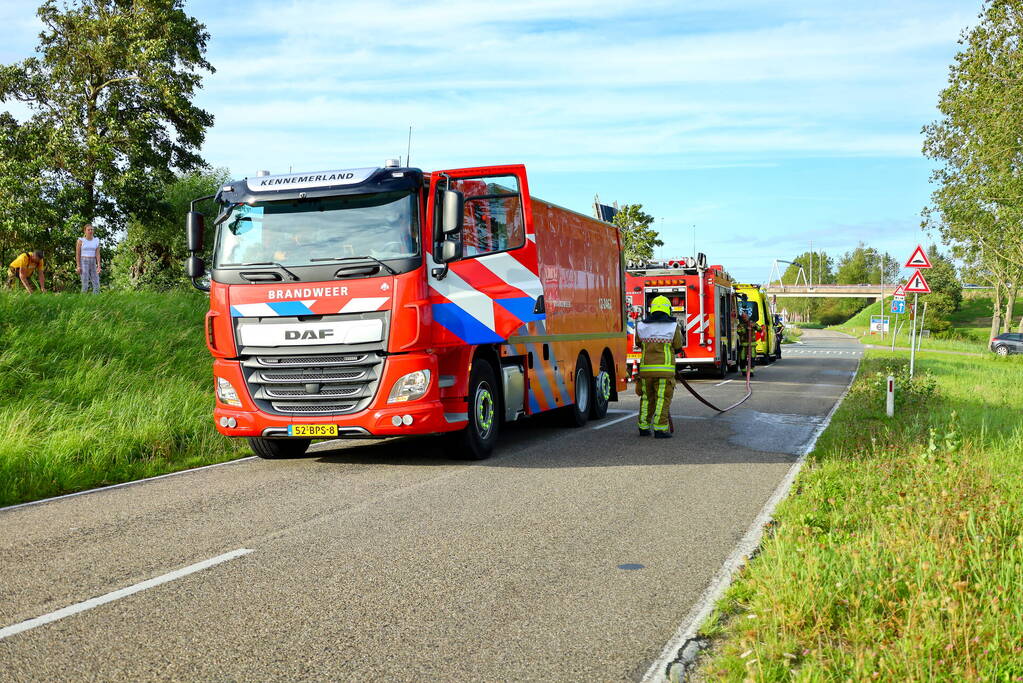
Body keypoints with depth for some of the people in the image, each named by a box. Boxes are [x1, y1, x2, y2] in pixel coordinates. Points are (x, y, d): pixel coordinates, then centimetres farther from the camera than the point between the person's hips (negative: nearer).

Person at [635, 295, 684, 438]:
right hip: (664, 369, -4)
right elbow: (678, 347, 5)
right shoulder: (673, 327, -4)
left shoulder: (641, 326, 4)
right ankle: (660, 429, -6)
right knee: (663, 399, -1)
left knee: (647, 399, 15)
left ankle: (643, 427, 19)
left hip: (646, 368, 4)